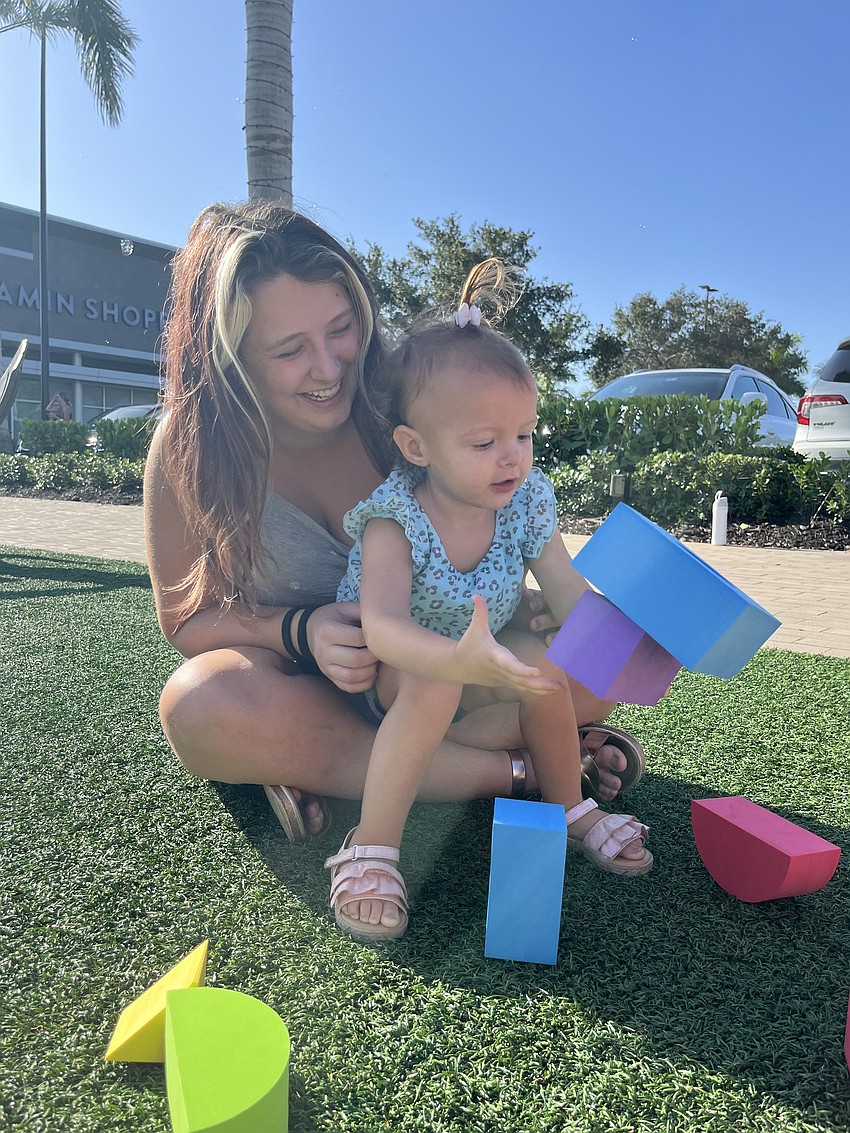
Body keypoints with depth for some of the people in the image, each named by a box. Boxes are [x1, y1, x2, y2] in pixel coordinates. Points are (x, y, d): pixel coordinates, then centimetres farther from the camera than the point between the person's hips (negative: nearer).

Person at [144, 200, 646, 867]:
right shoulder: (189, 449, -15)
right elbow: (187, 620, -9)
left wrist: (522, 609, -25)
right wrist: (301, 632, -28)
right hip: (296, 687, 0)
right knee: (202, 701, -36)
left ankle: (324, 770, -19)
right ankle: (512, 769, -23)